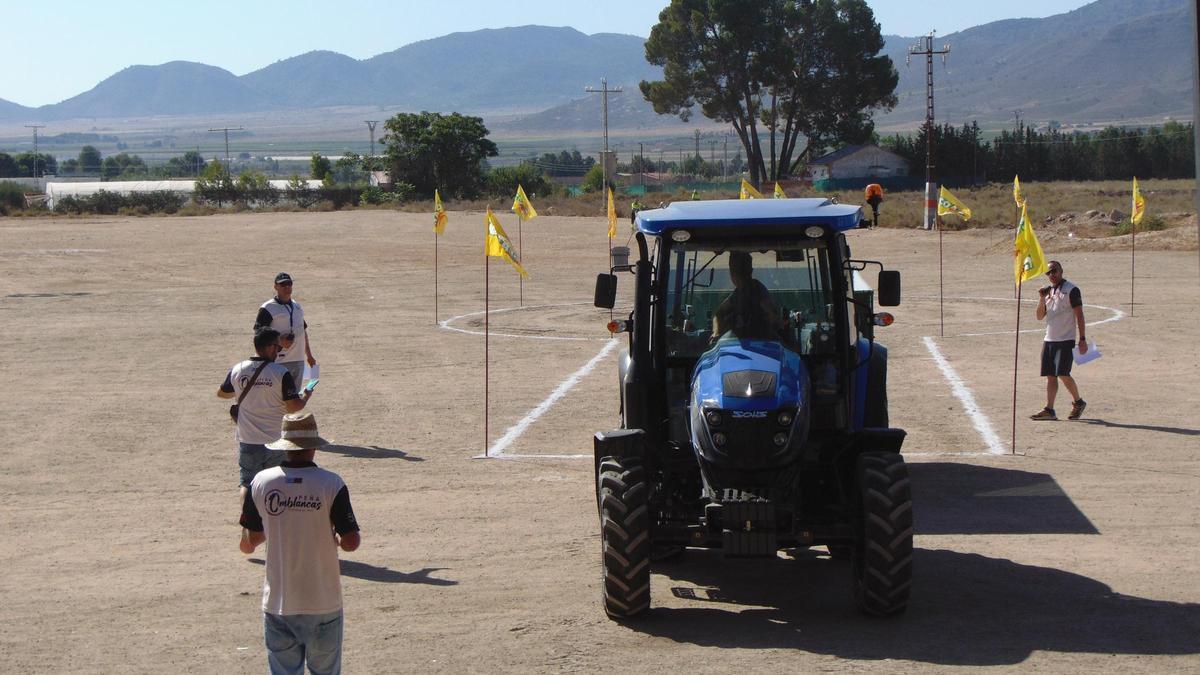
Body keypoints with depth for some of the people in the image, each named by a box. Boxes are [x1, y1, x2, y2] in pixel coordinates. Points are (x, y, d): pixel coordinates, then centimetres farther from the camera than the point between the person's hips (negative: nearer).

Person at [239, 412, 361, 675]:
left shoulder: (261, 482, -4)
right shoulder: (331, 485, -11)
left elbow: (247, 545, 4)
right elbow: (351, 542, -11)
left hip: (277, 603, 2)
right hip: (322, 604, -2)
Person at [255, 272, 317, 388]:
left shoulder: (297, 307, 17)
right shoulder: (268, 309, -7)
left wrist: (309, 355, 24)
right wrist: (279, 340, -24)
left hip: (299, 360, 7)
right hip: (279, 361, -7)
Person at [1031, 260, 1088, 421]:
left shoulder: (1071, 290, -5)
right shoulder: (1047, 291, 15)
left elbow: (1079, 315, -7)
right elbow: (1040, 316, 13)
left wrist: (1082, 339, -12)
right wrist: (1042, 299, -3)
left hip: (1066, 340, -6)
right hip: (1049, 340, 7)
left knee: (1063, 374, -11)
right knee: (1051, 376, 3)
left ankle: (1078, 402, 8)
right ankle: (1049, 410, 1)